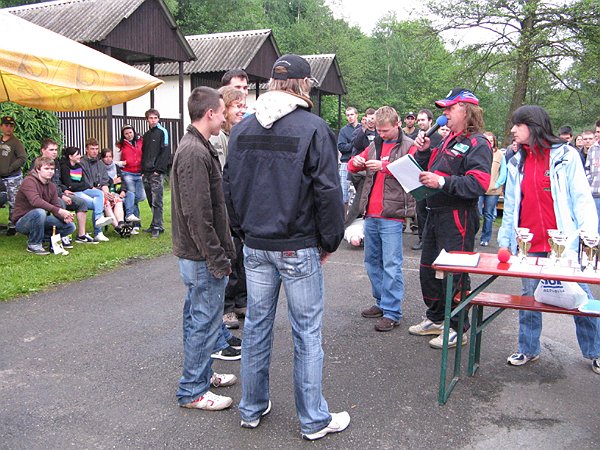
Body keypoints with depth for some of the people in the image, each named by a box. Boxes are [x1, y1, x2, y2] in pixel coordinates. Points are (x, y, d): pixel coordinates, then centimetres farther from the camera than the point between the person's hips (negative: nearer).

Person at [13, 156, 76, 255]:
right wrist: (59, 210, -43)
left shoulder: (51, 186, 6)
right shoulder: (29, 181, -18)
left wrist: (65, 217, -24)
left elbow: (56, 206, -1)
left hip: (40, 220, 7)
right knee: (39, 212, -38)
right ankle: (34, 244, -18)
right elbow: (35, 201, -36)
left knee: (70, 226, -6)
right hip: (22, 222, -7)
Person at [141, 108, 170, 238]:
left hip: (157, 173, -7)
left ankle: (157, 227, -9)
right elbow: (143, 153, 21)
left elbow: (166, 152, -10)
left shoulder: (162, 132, -2)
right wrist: (143, 171, 10)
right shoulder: (146, 135, 20)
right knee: (151, 201, 9)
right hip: (146, 173, 7)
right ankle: (155, 224, 16)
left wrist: (158, 169, -15)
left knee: (156, 201, -10)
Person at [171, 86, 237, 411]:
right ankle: (193, 391, 14)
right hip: (202, 257, -11)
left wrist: (220, 252, 19)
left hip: (196, 254, 11)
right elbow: (197, 215, -24)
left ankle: (202, 374, 35)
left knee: (198, 317, 20)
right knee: (204, 321, 1)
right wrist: (217, 259, -19)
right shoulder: (196, 153, -20)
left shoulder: (194, 147, 13)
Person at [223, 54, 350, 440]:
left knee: (256, 326, 15)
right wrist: (330, 241, -1)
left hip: (255, 246, 5)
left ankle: (253, 409, 30)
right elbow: (328, 191, -13)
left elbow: (230, 186, 10)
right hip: (299, 248, -5)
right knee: (307, 333, 6)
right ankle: (314, 420, 18)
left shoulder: (242, 129, 5)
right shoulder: (314, 128, -12)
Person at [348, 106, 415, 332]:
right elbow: (352, 166, 18)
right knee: (372, 261, 14)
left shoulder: (409, 146, -1)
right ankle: (382, 302, 27)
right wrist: (356, 162, -5)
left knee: (391, 265, -6)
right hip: (370, 214, 7)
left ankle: (392, 313, 1)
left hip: (392, 216, -7)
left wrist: (384, 166, -24)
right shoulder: (375, 145, 16)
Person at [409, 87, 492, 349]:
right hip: (435, 214, 9)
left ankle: (458, 329, 13)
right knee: (428, 269, 17)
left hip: (458, 218, -9)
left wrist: (443, 182, -27)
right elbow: (427, 171, 20)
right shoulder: (448, 140, 16)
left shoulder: (477, 143, -10)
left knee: (454, 274, -2)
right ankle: (435, 319, 32)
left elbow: (478, 184, -22)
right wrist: (423, 151, 4)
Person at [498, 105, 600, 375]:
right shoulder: (517, 163, 11)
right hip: (528, 245, 3)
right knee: (529, 298, 9)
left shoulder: (565, 155, 0)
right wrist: (504, 241, 10)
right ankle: (529, 349, 23)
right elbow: (510, 206, 13)